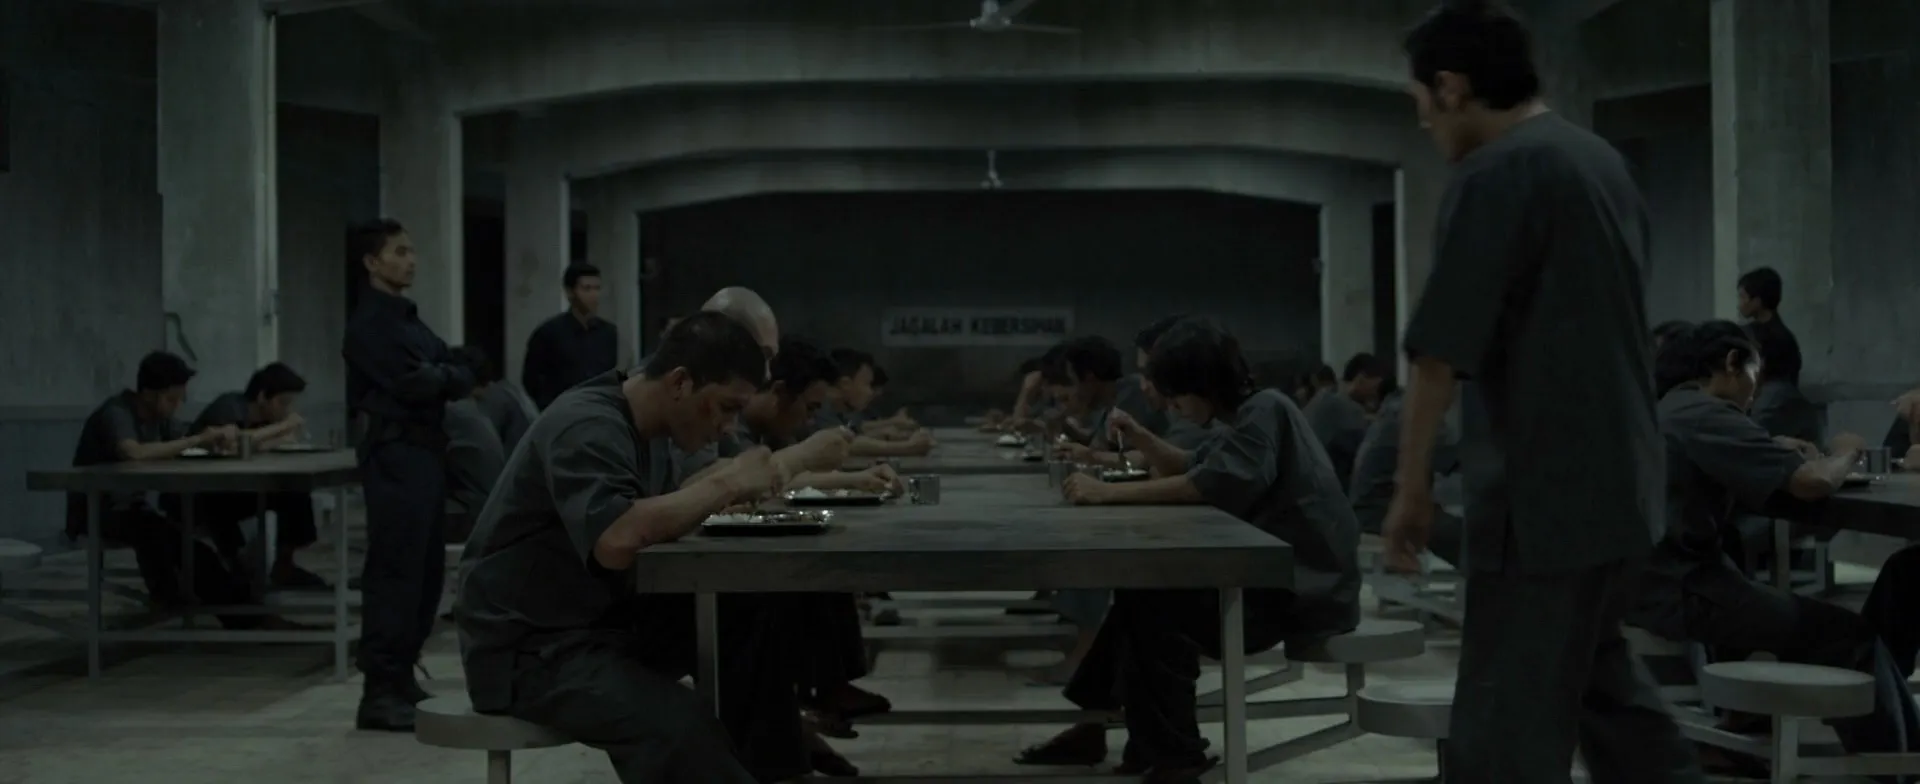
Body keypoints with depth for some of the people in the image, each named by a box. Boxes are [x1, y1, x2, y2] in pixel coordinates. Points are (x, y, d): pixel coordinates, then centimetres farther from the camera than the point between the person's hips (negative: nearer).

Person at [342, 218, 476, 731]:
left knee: (427, 570, 11)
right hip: (395, 453, -9)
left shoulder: (408, 317, 20)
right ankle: (380, 692, -8)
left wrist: (440, 376, -3)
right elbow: (410, 383, -18)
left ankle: (401, 677, 19)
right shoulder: (369, 322, -8)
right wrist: (443, 376, 0)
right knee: (396, 570, -10)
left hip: (426, 449, 9)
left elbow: (460, 378, 17)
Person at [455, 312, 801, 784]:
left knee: (760, 612, -4)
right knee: (675, 724, -34)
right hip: (530, 644, -10)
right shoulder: (588, 427, -20)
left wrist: (726, 495, -6)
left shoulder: (645, 428, 9)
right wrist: (726, 483, -25)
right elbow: (616, 540, -36)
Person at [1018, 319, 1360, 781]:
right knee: (1141, 586, 13)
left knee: (1153, 602, -19)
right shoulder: (1250, 416, 15)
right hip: (1271, 574, 11)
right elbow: (1191, 469, 24)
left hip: (1304, 590, -11)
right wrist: (1138, 436, 7)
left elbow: (1210, 484, -29)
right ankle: (1093, 723, 16)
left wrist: (1108, 493, -28)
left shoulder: (1266, 411, -16)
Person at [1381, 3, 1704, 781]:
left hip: (1543, 489, -9)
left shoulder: (1493, 177, -14)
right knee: (1592, 667, 23)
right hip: (1621, 480, 9)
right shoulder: (1600, 161, 13)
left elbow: (1439, 353, -17)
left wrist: (1412, 486, -9)